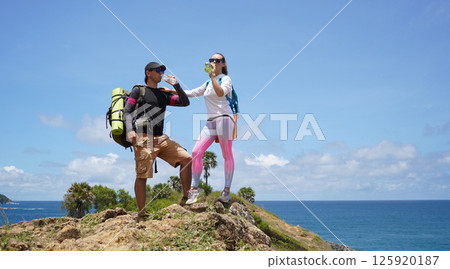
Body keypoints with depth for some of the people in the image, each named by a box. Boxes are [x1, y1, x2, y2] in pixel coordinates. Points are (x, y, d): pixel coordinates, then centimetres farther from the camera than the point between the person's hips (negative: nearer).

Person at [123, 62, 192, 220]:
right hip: (143, 139, -6)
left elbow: (185, 103, 18)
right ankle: (141, 213, -5)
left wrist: (176, 85, 8)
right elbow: (127, 112, -2)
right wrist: (130, 129, -19)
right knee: (142, 176, -10)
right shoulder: (138, 91, 9)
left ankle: (186, 198, 0)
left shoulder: (163, 94, 24)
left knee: (186, 158, -6)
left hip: (161, 139, 6)